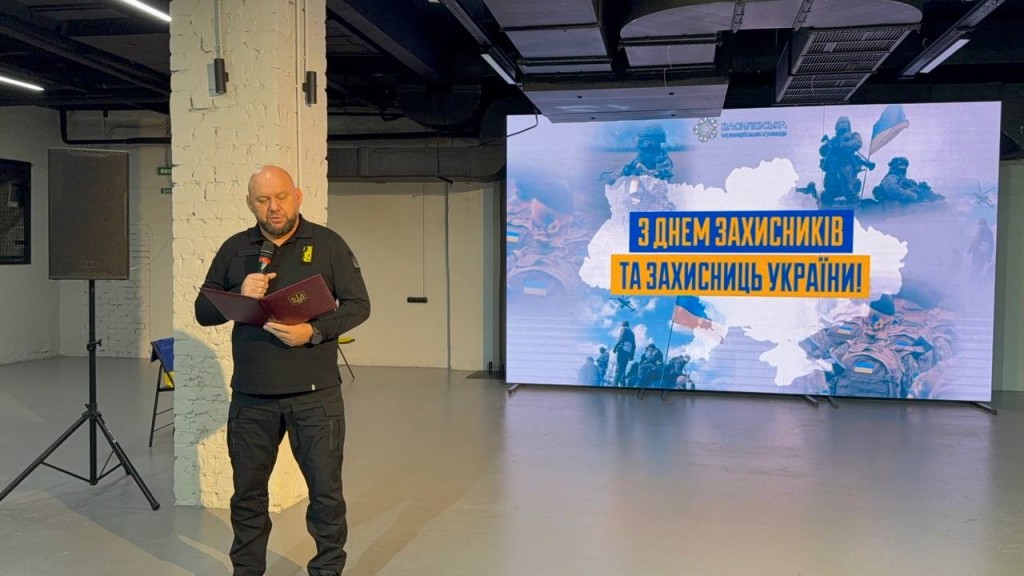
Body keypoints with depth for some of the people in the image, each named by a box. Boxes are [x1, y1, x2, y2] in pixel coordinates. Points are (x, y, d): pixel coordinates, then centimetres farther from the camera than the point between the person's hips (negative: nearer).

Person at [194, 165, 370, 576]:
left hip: (314, 393, -2)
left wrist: (314, 332, -18)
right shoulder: (234, 249, 9)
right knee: (248, 491, 14)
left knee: (326, 490, 4)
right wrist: (239, 296, -12)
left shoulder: (327, 244, 1)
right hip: (251, 396, 3)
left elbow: (358, 305, -1)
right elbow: (203, 311, 9)